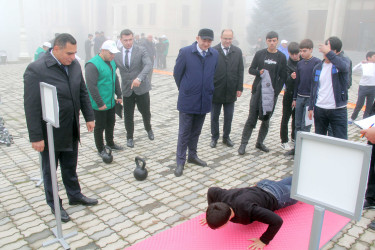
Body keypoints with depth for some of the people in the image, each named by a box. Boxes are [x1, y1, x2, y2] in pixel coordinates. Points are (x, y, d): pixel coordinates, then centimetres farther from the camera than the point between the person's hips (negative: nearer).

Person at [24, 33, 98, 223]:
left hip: (71, 129, 5)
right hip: (50, 133, -5)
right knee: (50, 170, 15)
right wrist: (36, 137, -19)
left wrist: (89, 117, 8)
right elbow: (31, 107, -20)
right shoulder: (36, 70, -21)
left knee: (70, 167, 22)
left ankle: (75, 196, 41)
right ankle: (54, 204, 33)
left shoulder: (74, 65, -2)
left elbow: (83, 93, 9)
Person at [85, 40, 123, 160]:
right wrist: (100, 104, -23)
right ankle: (100, 149, 23)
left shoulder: (111, 62, 7)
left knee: (111, 124, 21)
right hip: (99, 105, -8)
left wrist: (119, 95, 13)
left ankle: (110, 143, 40)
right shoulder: (93, 65, -21)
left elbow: (115, 79, 17)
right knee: (100, 127, 7)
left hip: (111, 102, 8)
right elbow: (92, 86, -25)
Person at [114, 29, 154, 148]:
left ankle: (148, 128, 41)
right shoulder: (116, 54, 0)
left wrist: (139, 78, -39)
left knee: (145, 112, 10)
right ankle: (129, 137, 27)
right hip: (127, 89, 2)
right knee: (128, 115, 7)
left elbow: (148, 65, -22)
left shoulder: (141, 50, -7)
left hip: (141, 87, -1)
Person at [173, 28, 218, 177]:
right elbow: (177, 73, -1)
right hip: (187, 100, -4)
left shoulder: (215, 54, 2)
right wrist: (183, 90, 7)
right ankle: (180, 162, 15)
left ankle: (192, 156, 34)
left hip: (204, 100, 4)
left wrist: (209, 91, 11)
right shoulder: (185, 52, -9)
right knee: (184, 132, 4)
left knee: (196, 131, 17)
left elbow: (214, 74, 11)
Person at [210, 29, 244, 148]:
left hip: (231, 91, 2)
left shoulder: (237, 51, 4)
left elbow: (240, 71, 5)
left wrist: (239, 88, 1)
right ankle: (214, 137, 26)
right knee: (214, 117, 10)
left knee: (229, 117, 12)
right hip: (216, 90, -2)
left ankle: (226, 137, 28)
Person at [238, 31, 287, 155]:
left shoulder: (281, 57, 4)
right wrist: (259, 72, -14)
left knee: (266, 120, 8)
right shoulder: (259, 54, 4)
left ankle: (260, 143, 23)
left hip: (272, 93, 1)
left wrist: (276, 92, -7)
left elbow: (283, 77, 4)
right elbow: (251, 69, 8)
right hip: (258, 91, -1)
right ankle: (243, 143, 6)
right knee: (252, 119, -2)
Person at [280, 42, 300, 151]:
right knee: (286, 118, 4)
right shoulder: (287, 64, -10)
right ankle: (284, 141, 11)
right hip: (290, 95, -4)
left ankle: (294, 137, 35)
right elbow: (286, 81, -18)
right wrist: (291, 77, -36)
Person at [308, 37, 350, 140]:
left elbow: (343, 66, -29)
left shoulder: (343, 60, -3)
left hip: (338, 110, -4)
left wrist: (328, 52, -32)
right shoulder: (318, 67, 10)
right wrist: (311, 107, 9)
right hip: (319, 109, 4)